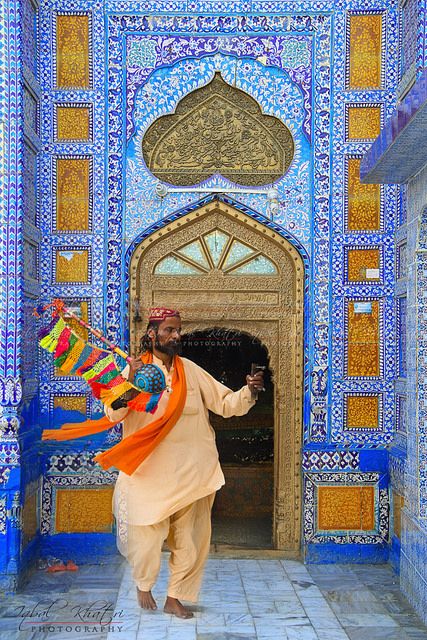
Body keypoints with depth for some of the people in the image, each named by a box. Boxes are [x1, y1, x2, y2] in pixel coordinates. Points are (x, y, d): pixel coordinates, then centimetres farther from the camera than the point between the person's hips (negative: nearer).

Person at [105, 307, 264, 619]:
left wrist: (249, 391, -12)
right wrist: (129, 382, -28)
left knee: (189, 538, 8)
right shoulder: (136, 369, -4)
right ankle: (144, 585, 34)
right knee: (149, 534, 5)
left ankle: (175, 598, 26)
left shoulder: (191, 370, 6)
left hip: (190, 472, 3)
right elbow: (113, 414, -13)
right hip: (150, 472, -3)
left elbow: (225, 403, 7)